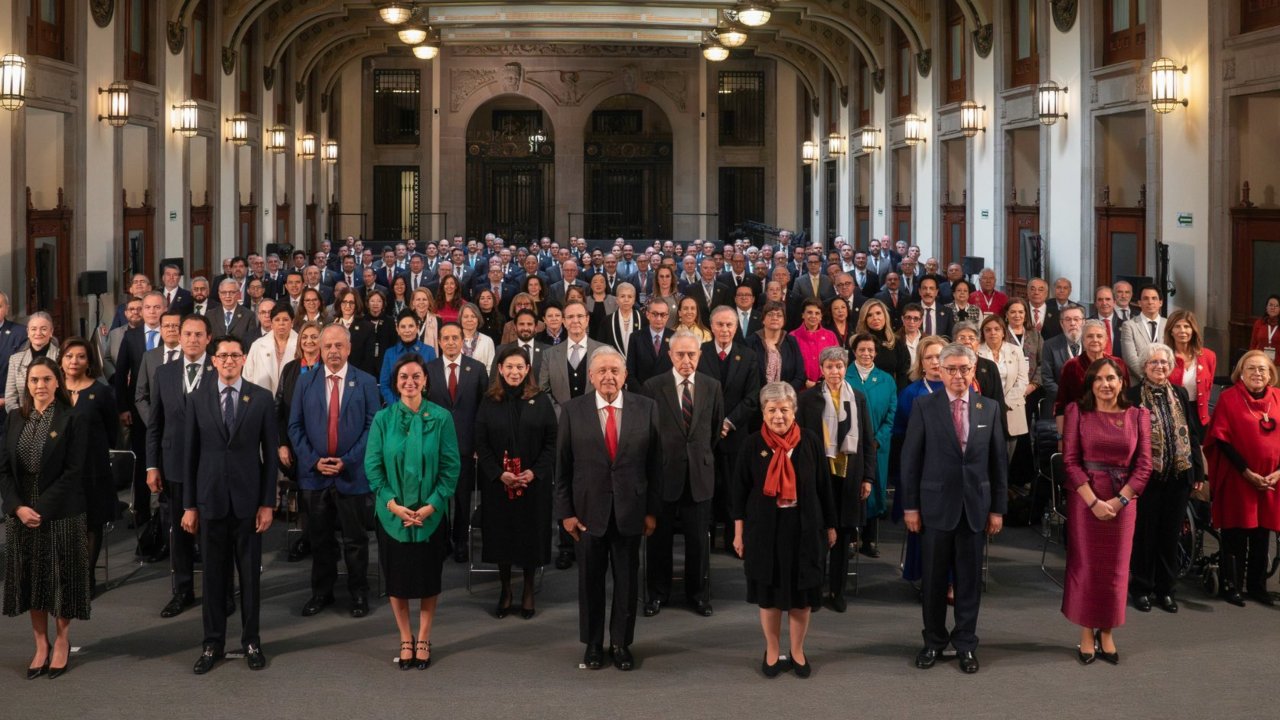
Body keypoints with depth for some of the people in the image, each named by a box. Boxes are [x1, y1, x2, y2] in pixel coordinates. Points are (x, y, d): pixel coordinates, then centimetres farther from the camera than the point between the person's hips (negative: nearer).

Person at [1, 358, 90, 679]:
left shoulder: (74, 419, -8)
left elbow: (73, 472, -12)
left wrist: (43, 508, -17)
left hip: (60, 513, -4)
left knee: (60, 577, 5)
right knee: (30, 578, 9)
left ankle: (62, 642, 23)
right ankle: (41, 645, 21)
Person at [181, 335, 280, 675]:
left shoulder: (262, 399, 0)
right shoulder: (198, 399, 3)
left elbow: (270, 453, 0)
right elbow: (191, 453, 4)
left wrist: (268, 503, -4)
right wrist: (189, 504, 2)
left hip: (248, 499, -1)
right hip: (210, 499, 1)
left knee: (250, 573, 7)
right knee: (213, 574, 7)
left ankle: (251, 641, 18)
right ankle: (213, 643, 17)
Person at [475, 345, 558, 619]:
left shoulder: (541, 401, 0)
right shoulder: (489, 402, 1)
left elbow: (551, 442, -1)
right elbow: (481, 444, -1)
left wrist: (534, 472, -14)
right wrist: (499, 474, -14)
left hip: (535, 482, 0)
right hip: (497, 482, 0)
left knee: (531, 533, 6)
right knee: (501, 533, 6)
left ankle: (528, 590, 20)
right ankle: (505, 590, 20)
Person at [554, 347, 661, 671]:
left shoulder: (646, 408, -1)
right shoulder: (572, 410, -2)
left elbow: (654, 463, 1)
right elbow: (562, 467, 0)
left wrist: (652, 510, -1)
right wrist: (565, 512, -3)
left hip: (630, 510, 0)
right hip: (588, 510, 0)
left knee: (627, 580, 8)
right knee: (590, 580, 10)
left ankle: (621, 643, 23)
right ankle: (593, 644, 25)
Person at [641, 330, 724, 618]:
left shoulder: (712, 386, 3)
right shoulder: (653, 386, -4)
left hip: (699, 474, 2)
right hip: (664, 473, -1)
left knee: (698, 539, 8)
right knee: (659, 538, 8)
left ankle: (698, 594, 22)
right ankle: (657, 593, 22)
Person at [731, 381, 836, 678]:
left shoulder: (810, 442, -4)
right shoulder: (753, 445, -4)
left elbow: (823, 486, 3)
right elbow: (740, 490, 1)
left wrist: (830, 526, 7)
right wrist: (739, 532, 0)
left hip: (804, 529, 0)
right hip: (765, 529, 0)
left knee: (802, 592, 7)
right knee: (769, 592, 9)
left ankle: (797, 652, 24)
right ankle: (772, 652, 24)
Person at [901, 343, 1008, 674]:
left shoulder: (989, 409, 4)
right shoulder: (924, 407, -3)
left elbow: (998, 461, 6)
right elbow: (910, 458, -2)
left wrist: (998, 508, 3)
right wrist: (910, 506, -4)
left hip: (975, 506, 1)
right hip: (936, 504, -1)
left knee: (969, 578, 8)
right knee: (934, 578, 8)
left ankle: (965, 643, 20)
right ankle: (934, 640, 23)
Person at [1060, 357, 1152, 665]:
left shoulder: (1138, 416, 3)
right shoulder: (1077, 412, -2)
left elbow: (1144, 465, 0)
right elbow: (1070, 460, -6)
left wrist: (1119, 501, -10)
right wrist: (1093, 501, -14)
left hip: (1122, 501, 2)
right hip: (1084, 499, -2)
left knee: (1115, 568, 8)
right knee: (1084, 565, 3)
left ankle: (1107, 634, 20)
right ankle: (1087, 635, 14)